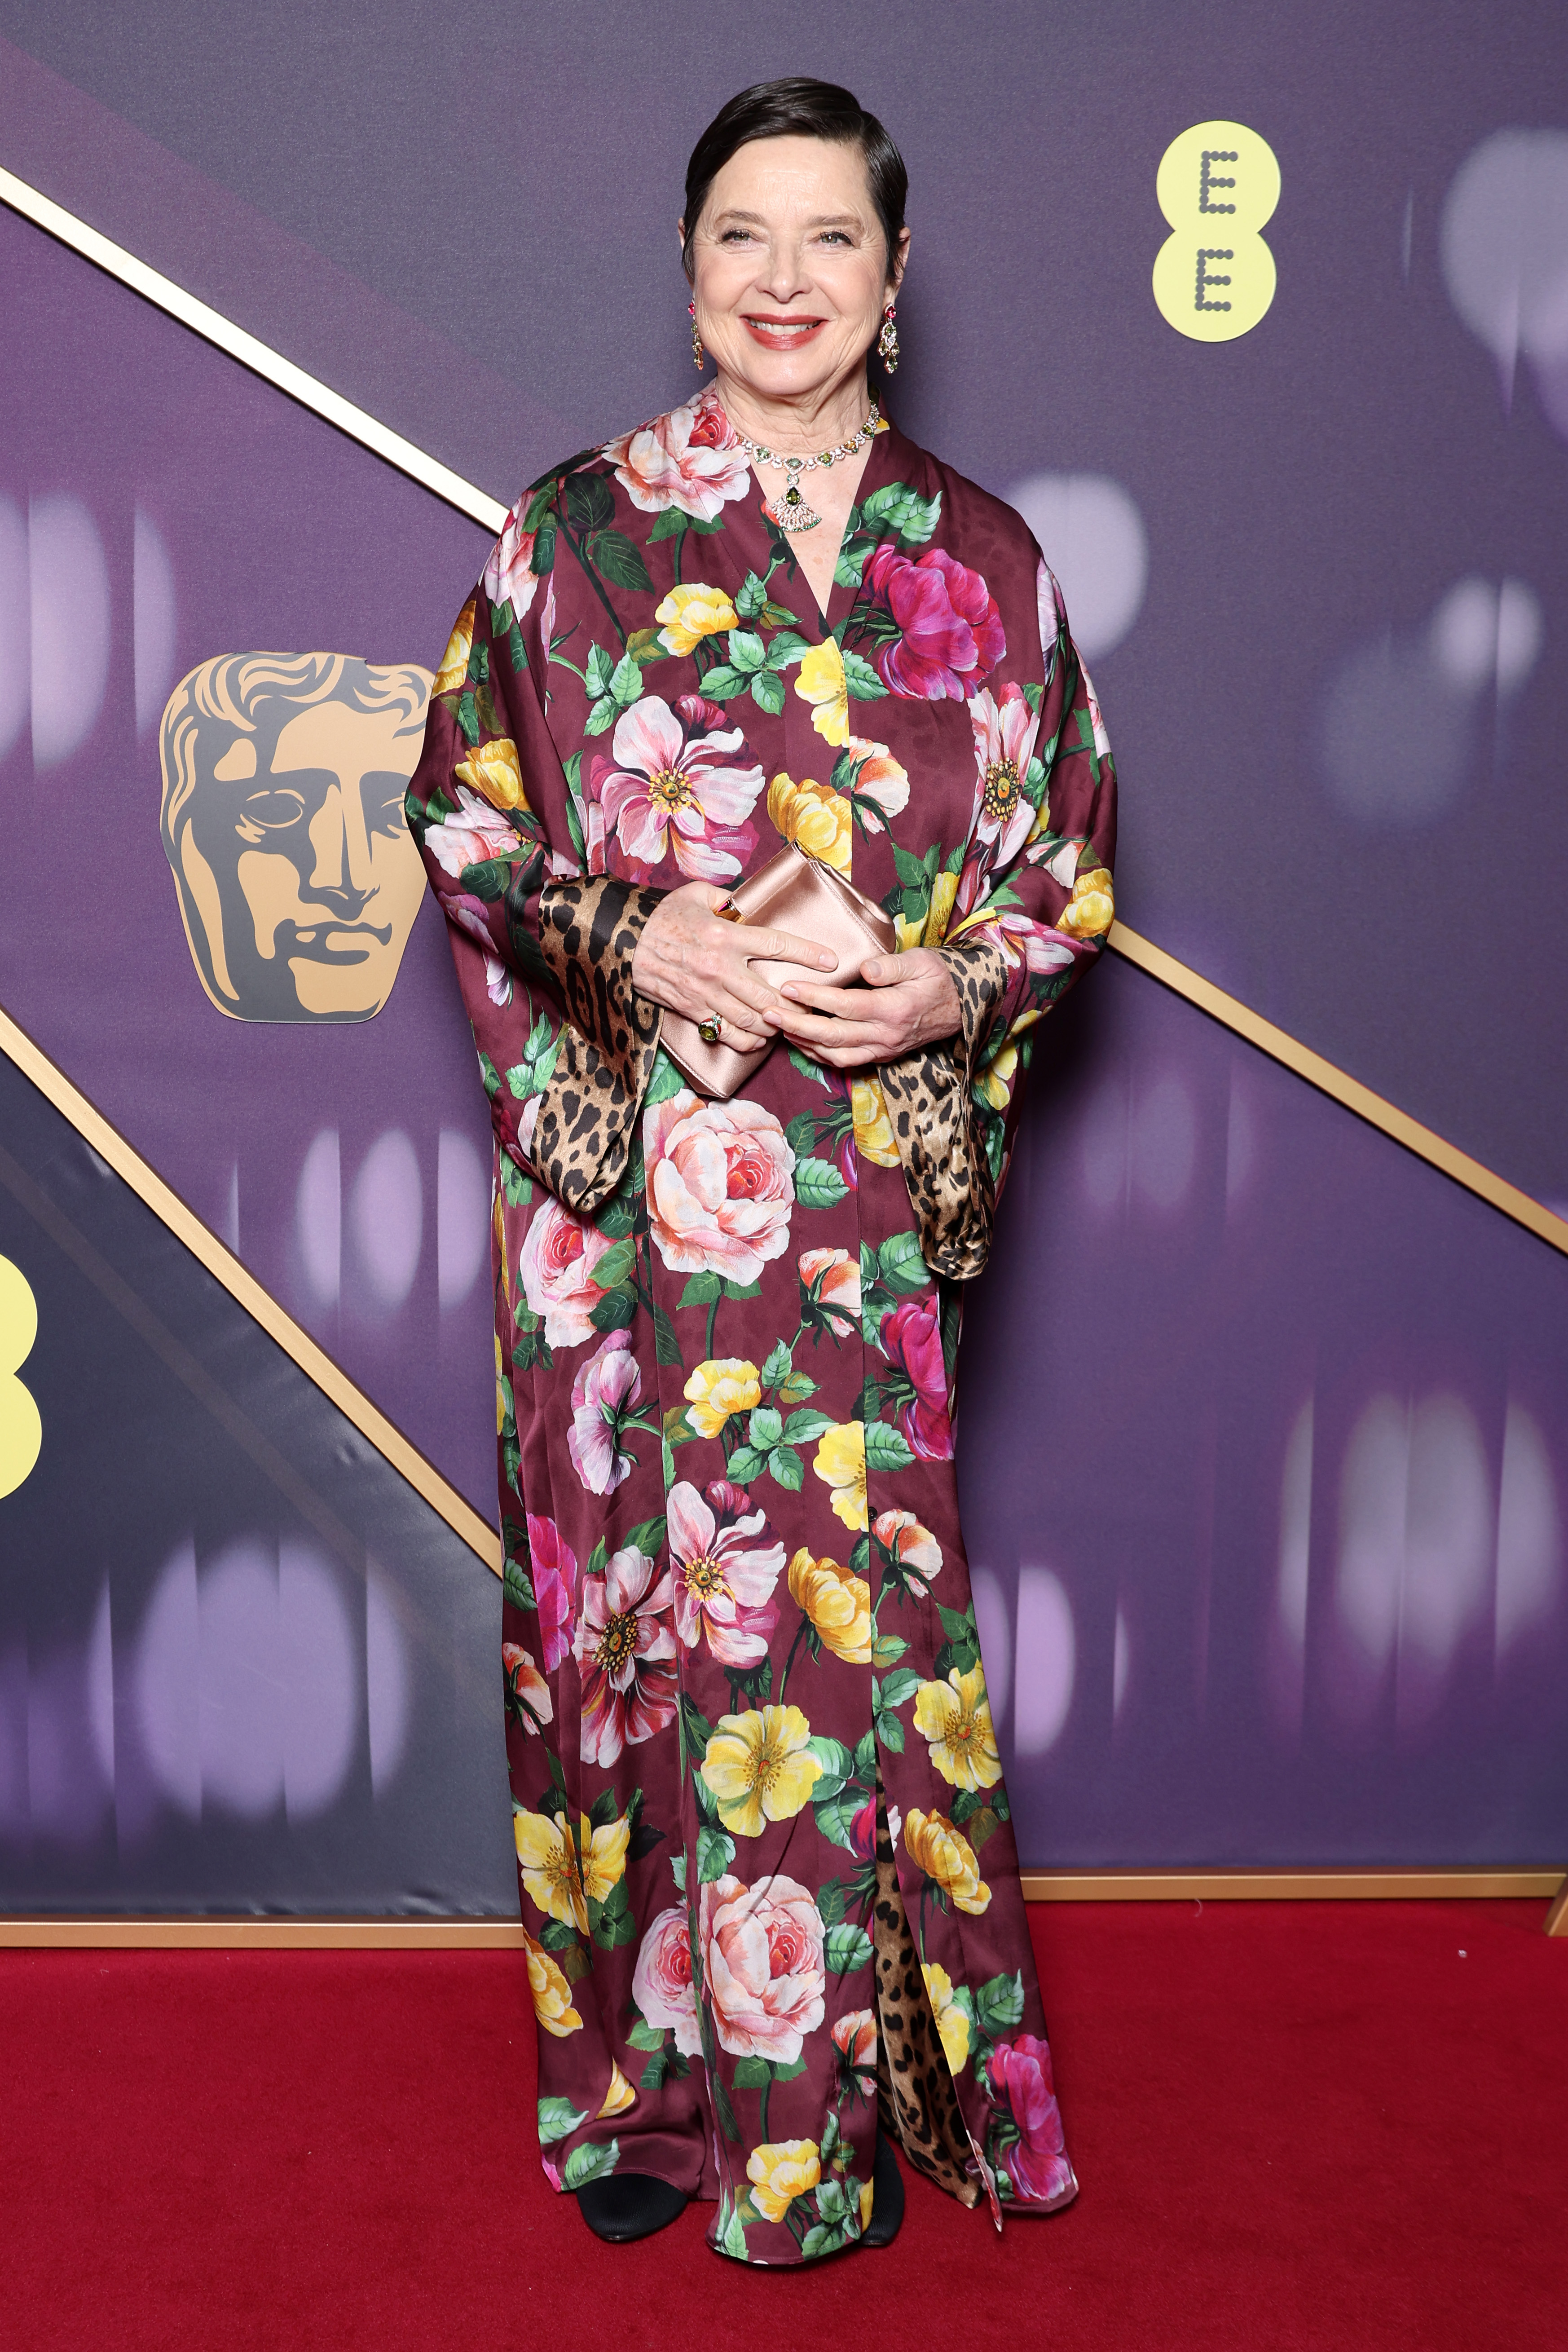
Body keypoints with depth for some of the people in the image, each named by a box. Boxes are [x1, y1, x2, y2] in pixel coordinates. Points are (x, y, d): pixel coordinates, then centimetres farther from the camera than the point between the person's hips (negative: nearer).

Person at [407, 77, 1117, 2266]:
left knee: (852, 1598, 5)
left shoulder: (982, 561, 7)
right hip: (628, 1177, 0)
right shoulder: (575, 533, 3)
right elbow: (465, 814, 4)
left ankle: (838, 2095, 25)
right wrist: (644, 947, -13)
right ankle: (643, 2072, 26)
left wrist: (958, 985, -9)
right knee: (629, 1595, 6)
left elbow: (1073, 854, 10)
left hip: (872, 1181, 1)